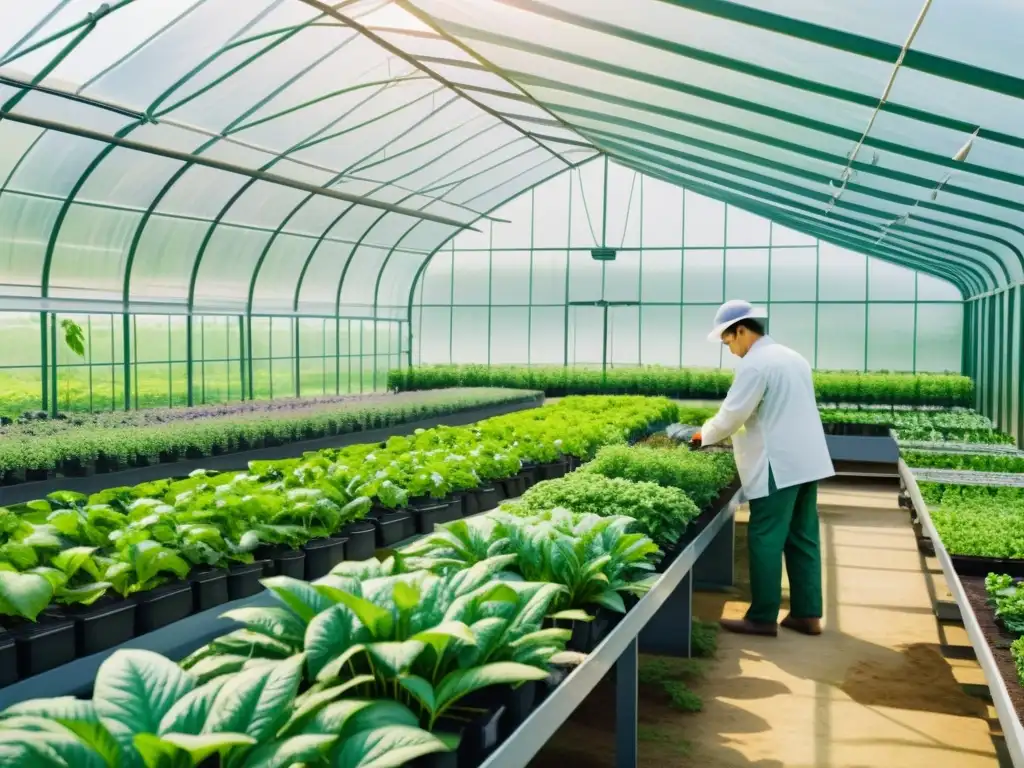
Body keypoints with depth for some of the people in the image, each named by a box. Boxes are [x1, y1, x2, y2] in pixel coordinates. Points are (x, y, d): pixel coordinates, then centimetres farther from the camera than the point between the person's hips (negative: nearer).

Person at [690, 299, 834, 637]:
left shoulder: (754, 363, -14)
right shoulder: (794, 358, 15)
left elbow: (732, 414, -13)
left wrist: (705, 435, 5)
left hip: (778, 466, -9)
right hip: (806, 461, 9)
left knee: (766, 540, -2)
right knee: (802, 539, 11)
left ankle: (763, 617, 4)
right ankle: (807, 614, 16)